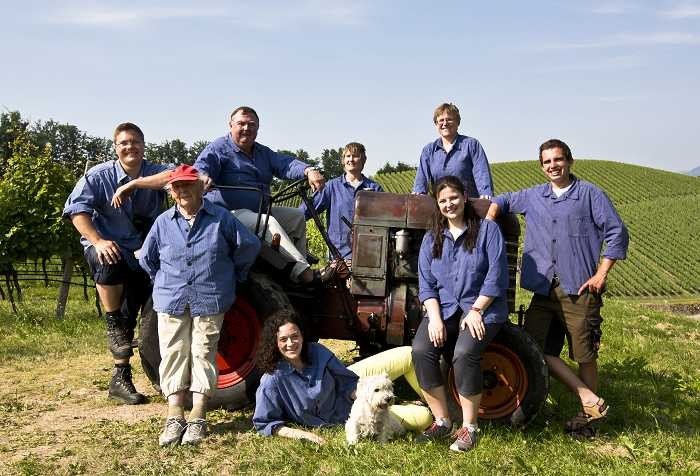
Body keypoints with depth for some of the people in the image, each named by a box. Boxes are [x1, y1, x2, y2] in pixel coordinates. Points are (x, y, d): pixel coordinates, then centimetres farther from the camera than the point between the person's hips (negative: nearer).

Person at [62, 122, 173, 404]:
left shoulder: (156, 173, -4)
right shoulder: (100, 175, -6)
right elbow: (76, 209, -12)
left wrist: (139, 182, -47)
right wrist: (98, 241, -27)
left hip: (142, 252, 2)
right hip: (105, 247, -2)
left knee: (129, 316, 2)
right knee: (111, 264, -39)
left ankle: (120, 379, 14)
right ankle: (113, 325, -19)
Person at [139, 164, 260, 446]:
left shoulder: (220, 218, -1)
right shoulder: (163, 223, 6)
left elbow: (249, 245, 5)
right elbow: (147, 259, 19)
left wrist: (233, 276, 10)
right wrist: (164, 283, 14)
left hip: (210, 303, -2)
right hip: (171, 303, 2)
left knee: (202, 355, -1)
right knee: (173, 355, -1)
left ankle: (198, 419, 3)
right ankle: (174, 419, 3)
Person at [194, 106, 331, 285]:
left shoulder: (263, 153, 21)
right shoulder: (218, 149, 1)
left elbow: (285, 163, 4)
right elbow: (201, 165, -17)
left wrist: (309, 171, -17)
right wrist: (203, 176, -44)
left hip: (259, 211, 8)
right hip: (229, 213, -8)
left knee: (297, 216, -4)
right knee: (269, 224, -31)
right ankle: (305, 274, -35)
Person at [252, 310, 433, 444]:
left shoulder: (316, 351, -16)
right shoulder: (272, 381, -27)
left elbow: (348, 380, -6)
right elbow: (264, 423, -19)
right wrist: (299, 433, -30)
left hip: (354, 392, 4)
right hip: (343, 417, -4)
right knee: (421, 418, -11)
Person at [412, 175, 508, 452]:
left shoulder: (487, 229, 0)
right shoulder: (431, 238, 12)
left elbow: (496, 276, -7)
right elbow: (426, 283, 6)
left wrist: (476, 310, -15)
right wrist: (434, 317, -9)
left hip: (482, 309, -4)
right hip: (444, 308, 4)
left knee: (464, 353, -31)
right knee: (421, 350, -24)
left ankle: (469, 427, -13)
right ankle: (441, 422, -8)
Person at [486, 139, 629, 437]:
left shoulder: (589, 195, 1)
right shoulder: (532, 197, 14)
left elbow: (617, 233, -2)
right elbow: (503, 200, 30)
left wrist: (601, 274, -9)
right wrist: (489, 218, 8)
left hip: (579, 290, -5)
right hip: (544, 290, 5)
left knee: (584, 355, 1)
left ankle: (586, 416, 20)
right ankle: (590, 400, 8)